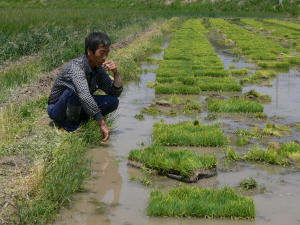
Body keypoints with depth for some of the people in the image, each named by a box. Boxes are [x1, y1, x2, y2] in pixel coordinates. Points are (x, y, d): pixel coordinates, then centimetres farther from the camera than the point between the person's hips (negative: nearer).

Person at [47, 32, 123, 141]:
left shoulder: (99, 69, -4)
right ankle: (71, 126, -16)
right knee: (75, 88, -36)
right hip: (57, 110, -7)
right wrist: (102, 123, -48)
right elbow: (84, 95, -44)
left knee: (113, 101, -11)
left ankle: (77, 119, -1)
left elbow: (116, 93, 1)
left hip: (77, 108, 7)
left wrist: (116, 73, -18)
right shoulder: (76, 66, -29)